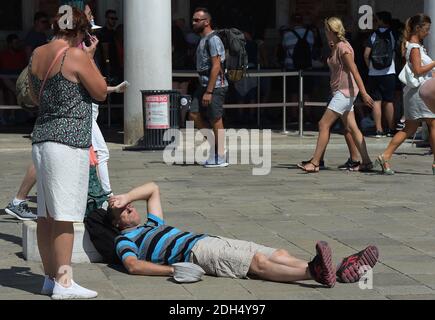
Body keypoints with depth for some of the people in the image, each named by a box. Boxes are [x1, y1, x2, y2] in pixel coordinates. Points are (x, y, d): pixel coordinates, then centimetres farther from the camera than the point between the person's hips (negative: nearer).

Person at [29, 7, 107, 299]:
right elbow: (101, 93, -3)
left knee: (46, 215, 11)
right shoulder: (75, 56, -12)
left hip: (42, 138, 8)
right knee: (65, 216, -6)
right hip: (69, 141, -8)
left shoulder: (37, 55, 10)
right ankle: (63, 283, -4)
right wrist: (90, 58, 6)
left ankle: (51, 277, 18)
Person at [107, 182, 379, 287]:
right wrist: (174, 270, -21)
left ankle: (340, 272, -26)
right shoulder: (125, 240, 11)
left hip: (213, 240, 9)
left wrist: (125, 197, 27)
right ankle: (315, 272, -54)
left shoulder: (153, 226, 34)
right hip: (196, 251, -9)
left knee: (280, 255, -11)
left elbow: (153, 189, 43)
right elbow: (134, 266, -10)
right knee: (259, 262, -32)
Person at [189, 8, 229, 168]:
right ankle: (214, 145, 14)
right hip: (204, 84, 10)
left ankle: (220, 157, 2)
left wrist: (209, 91, -23)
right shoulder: (203, 40, 16)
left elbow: (216, 66, -20)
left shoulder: (213, 40, -14)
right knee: (194, 114, 6)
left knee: (216, 120, -5)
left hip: (215, 85, -10)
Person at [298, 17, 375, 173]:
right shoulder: (336, 47, 14)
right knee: (352, 128, 10)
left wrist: (364, 93, -21)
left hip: (344, 91, -10)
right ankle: (366, 162, 11)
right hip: (342, 92, 10)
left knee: (324, 125, -10)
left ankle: (315, 163, -9)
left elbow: (354, 71, -19)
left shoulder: (343, 47, -15)